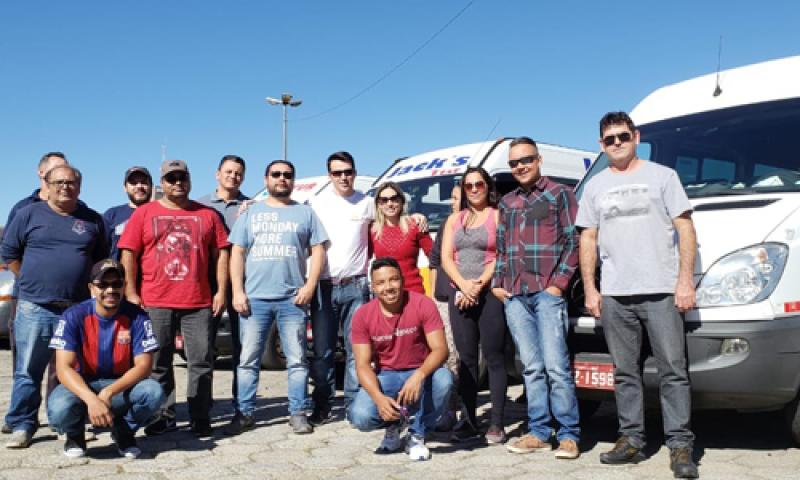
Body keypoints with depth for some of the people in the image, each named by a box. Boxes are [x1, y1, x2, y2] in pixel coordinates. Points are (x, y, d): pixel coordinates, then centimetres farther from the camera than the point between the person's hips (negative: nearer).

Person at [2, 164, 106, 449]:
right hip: (35, 309, -1)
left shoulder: (93, 220, 9)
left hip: (78, 310, 2)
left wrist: (88, 287, 7)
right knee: (28, 371, 2)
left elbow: (100, 260, 16)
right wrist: (31, 282, 6)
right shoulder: (29, 214, 4)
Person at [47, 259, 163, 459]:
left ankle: (124, 431, 4)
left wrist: (108, 393, -30)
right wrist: (91, 399, -37)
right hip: (82, 385, -1)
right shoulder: (74, 316, -14)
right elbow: (64, 367, -20)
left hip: (122, 385, 1)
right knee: (59, 409, -33)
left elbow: (144, 365, -15)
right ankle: (75, 433, 7)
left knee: (154, 392, -29)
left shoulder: (136, 316, -12)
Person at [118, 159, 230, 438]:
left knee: (202, 361, 1)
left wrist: (221, 291, 2)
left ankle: (200, 419, 11)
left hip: (199, 303, 0)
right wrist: (131, 293, -3)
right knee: (158, 364, 6)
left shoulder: (207, 214, 11)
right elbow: (129, 254, 4)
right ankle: (163, 417, 17)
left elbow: (221, 253, 9)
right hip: (155, 303, 0)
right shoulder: (144, 213, 8)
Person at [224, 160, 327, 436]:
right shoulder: (251, 213, 15)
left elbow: (318, 251, 7)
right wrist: (238, 292, -2)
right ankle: (244, 413, 10)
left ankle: (298, 413, 8)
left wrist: (310, 286, -6)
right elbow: (237, 253, 10)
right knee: (248, 359, 3)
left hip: (293, 299, -1)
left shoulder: (305, 213, 12)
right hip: (254, 298, 1)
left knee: (297, 360, 1)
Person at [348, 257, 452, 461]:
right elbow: (363, 364, -12)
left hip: (420, 374, 0)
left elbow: (440, 349, -19)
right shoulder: (363, 316, -9)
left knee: (443, 378, -34)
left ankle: (417, 435, -7)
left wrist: (419, 376, -39)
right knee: (360, 417, -27)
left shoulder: (422, 304, -14)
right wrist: (379, 397, -30)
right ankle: (394, 424, 13)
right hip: (384, 377, 1)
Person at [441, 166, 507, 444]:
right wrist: (463, 285, -7)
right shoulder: (454, 219, 18)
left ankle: (496, 423, -2)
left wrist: (479, 285, -13)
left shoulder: (498, 216, 5)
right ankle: (469, 421, 9)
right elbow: (446, 258, 9)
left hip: (490, 293, -4)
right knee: (466, 358, 4)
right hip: (460, 295, 4)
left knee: (494, 358, -4)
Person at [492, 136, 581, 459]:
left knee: (555, 366, -8)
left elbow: (573, 241, -1)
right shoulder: (507, 202, 20)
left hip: (547, 292, -5)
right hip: (514, 296, 5)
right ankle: (539, 432, 12)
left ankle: (568, 435, 0)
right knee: (531, 368, 6)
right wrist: (498, 283, 11)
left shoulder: (559, 194, 4)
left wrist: (558, 283, -9)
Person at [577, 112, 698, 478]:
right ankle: (631, 440, 15)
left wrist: (685, 281, -6)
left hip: (661, 290, -3)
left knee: (673, 370, -4)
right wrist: (590, 289, 6)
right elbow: (588, 240, 15)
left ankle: (680, 445, 1)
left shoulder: (662, 176, 7)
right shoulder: (595, 186, 16)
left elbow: (685, 229, 3)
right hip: (614, 295, 3)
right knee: (625, 373, 7)